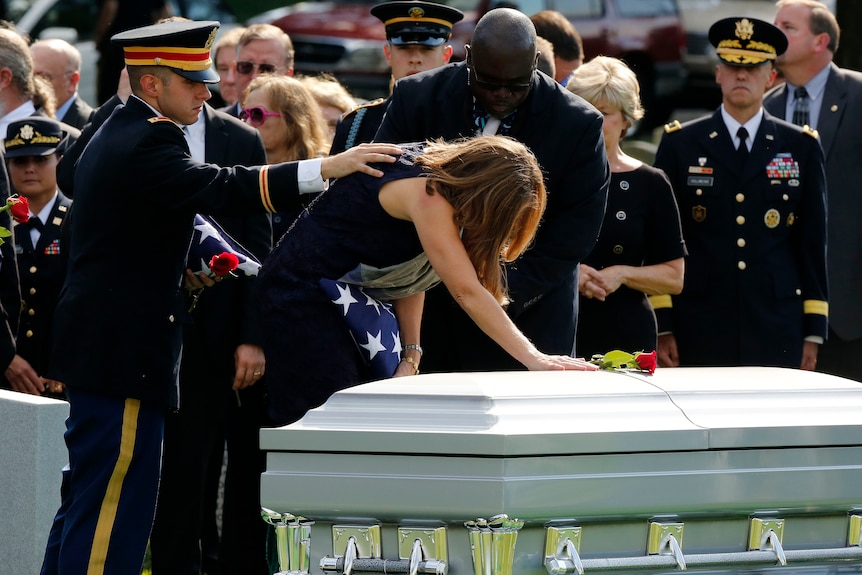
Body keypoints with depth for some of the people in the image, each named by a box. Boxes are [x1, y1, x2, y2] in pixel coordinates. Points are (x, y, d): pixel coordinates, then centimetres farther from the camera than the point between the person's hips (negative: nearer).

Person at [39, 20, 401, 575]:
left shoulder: (114, 137, 18)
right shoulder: (148, 141, -16)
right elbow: (221, 190, -30)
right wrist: (325, 169, -33)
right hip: (123, 351, -11)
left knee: (89, 500, 14)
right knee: (113, 501, -9)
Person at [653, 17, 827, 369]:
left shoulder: (801, 148, 10)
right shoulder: (679, 145, 7)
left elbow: (813, 244, 10)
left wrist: (813, 332, 6)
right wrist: (662, 328, -2)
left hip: (777, 336, 1)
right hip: (701, 334, -1)